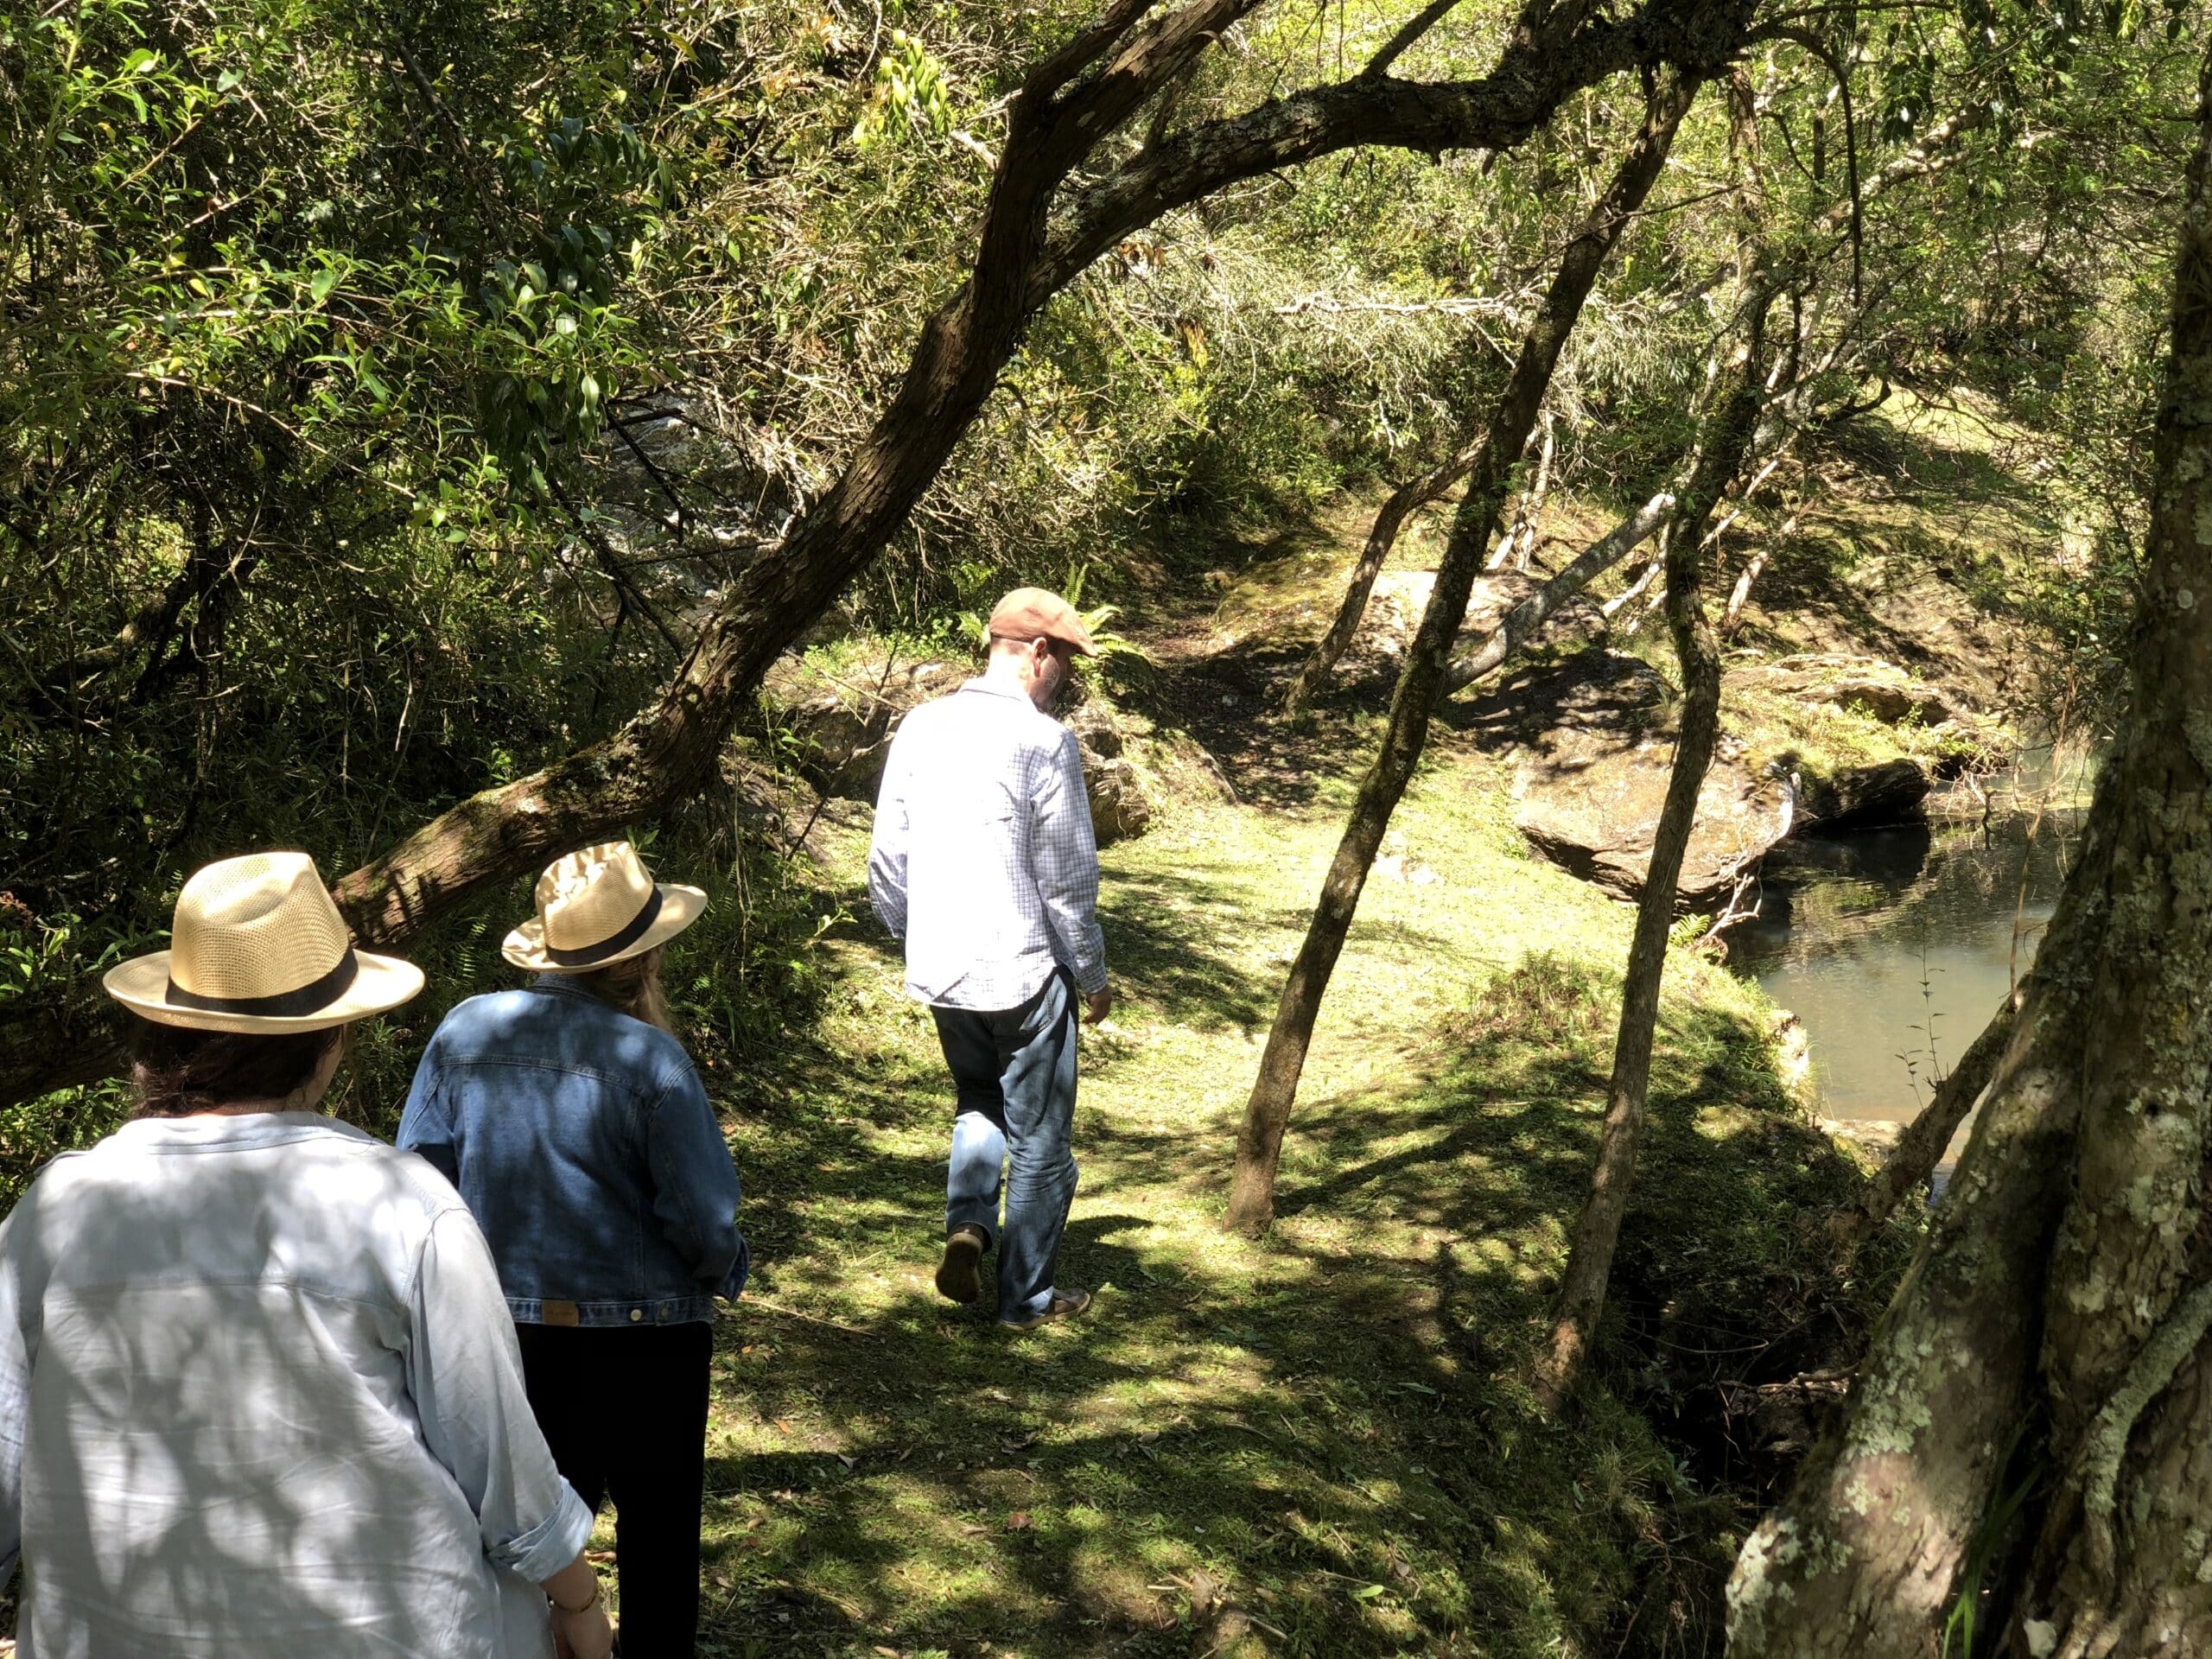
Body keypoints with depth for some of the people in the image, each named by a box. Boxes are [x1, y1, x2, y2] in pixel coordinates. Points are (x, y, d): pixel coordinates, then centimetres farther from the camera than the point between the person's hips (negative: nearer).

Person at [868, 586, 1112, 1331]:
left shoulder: (919, 729, 2)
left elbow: (887, 858, 8)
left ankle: (967, 1222, 6)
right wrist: (1093, 976, 0)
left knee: (978, 1103, 27)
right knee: (1039, 1136, 10)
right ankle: (1028, 1296, 19)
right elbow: (1068, 879, -13)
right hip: (1024, 972, -5)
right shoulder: (1043, 741, -16)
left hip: (938, 969, 6)